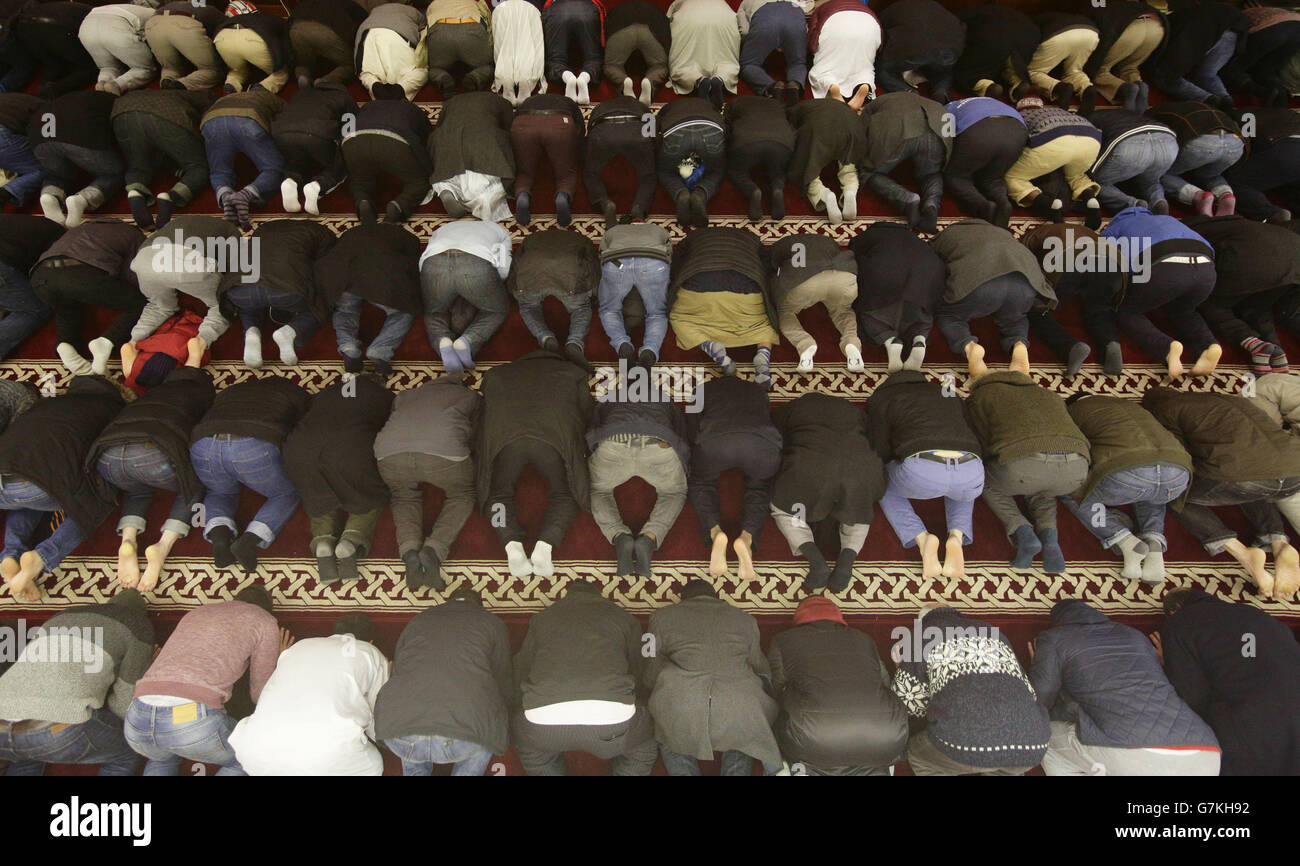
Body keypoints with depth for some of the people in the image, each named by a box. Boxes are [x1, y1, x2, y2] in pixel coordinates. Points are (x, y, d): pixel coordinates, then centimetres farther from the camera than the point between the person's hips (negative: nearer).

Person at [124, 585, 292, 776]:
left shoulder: (193, 615, 33)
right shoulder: (266, 621, 17)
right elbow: (261, 695, 22)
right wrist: (278, 660, 40)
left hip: (140, 720, 5)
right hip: (195, 723, -5)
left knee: (164, 758, 42)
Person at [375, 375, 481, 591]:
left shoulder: (406, 395, 38)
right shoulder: (471, 396, 33)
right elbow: (475, 439, 35)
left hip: (389, 452, 3)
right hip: (444, 452, -2)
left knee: (404, 496, 32)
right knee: (462, 496, 26)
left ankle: (409, 551, 2)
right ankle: (433, 550, -1)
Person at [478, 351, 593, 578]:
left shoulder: (497, 374, 38)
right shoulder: (572, 373, 34)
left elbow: (485, 416, 40)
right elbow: (587, 415, 32)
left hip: (505, 437, 1)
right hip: (555, 437, -1)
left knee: (498, 494, 16)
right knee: (565, 495, 14)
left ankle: (512, 544, -12)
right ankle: (544, 546, -12)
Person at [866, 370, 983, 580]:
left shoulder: (880, 398, 24)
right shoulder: (950, 396, 34)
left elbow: (879, 452, 17)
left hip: (922, 471, -3)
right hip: (972, 473, 3)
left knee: (885, 487, 32)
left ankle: (922, 539, 5)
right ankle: (957, 537, 9)